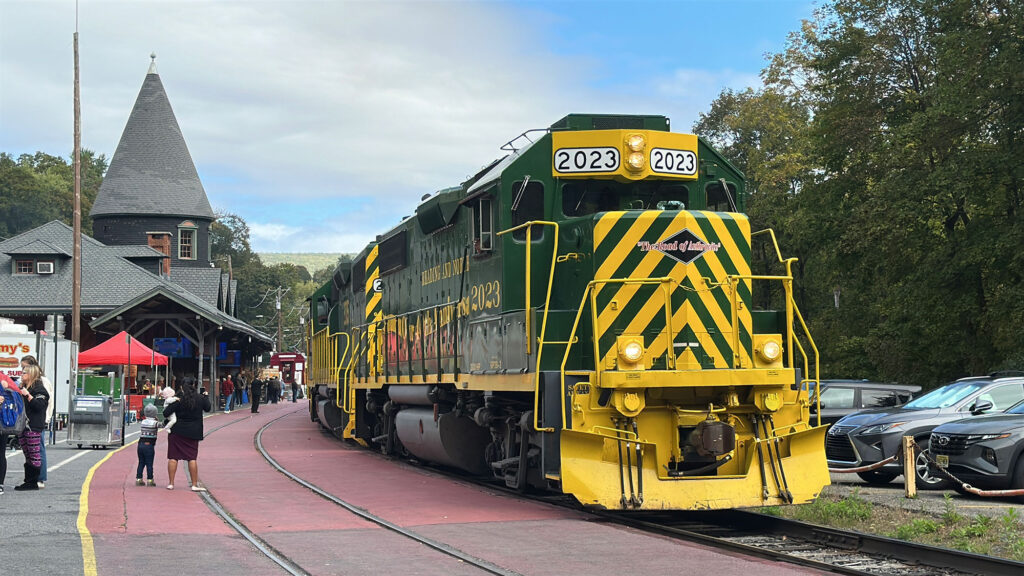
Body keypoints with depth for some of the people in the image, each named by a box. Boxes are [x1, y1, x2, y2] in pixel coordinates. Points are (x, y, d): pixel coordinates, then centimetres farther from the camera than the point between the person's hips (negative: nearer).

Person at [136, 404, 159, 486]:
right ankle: (150, 480, 4)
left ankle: (138, 479, 12)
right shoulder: (155, 423, -7)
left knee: (141, 463, 12)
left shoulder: (143, 422, 7)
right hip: (149, 445, -5)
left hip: (140, 444, 5)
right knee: (149, 464, 2)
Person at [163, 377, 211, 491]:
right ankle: (195, 485, 3)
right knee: (192, 458, 5)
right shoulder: (200, 398, -3)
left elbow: (165, 413, -10)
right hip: (193, 433, 1)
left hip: (177, 432, -1)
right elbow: (208, 408, 16)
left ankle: (171, 483, 7)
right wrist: (206, 396, 31)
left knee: (173, 457, 6)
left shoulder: (179, 400, -9)